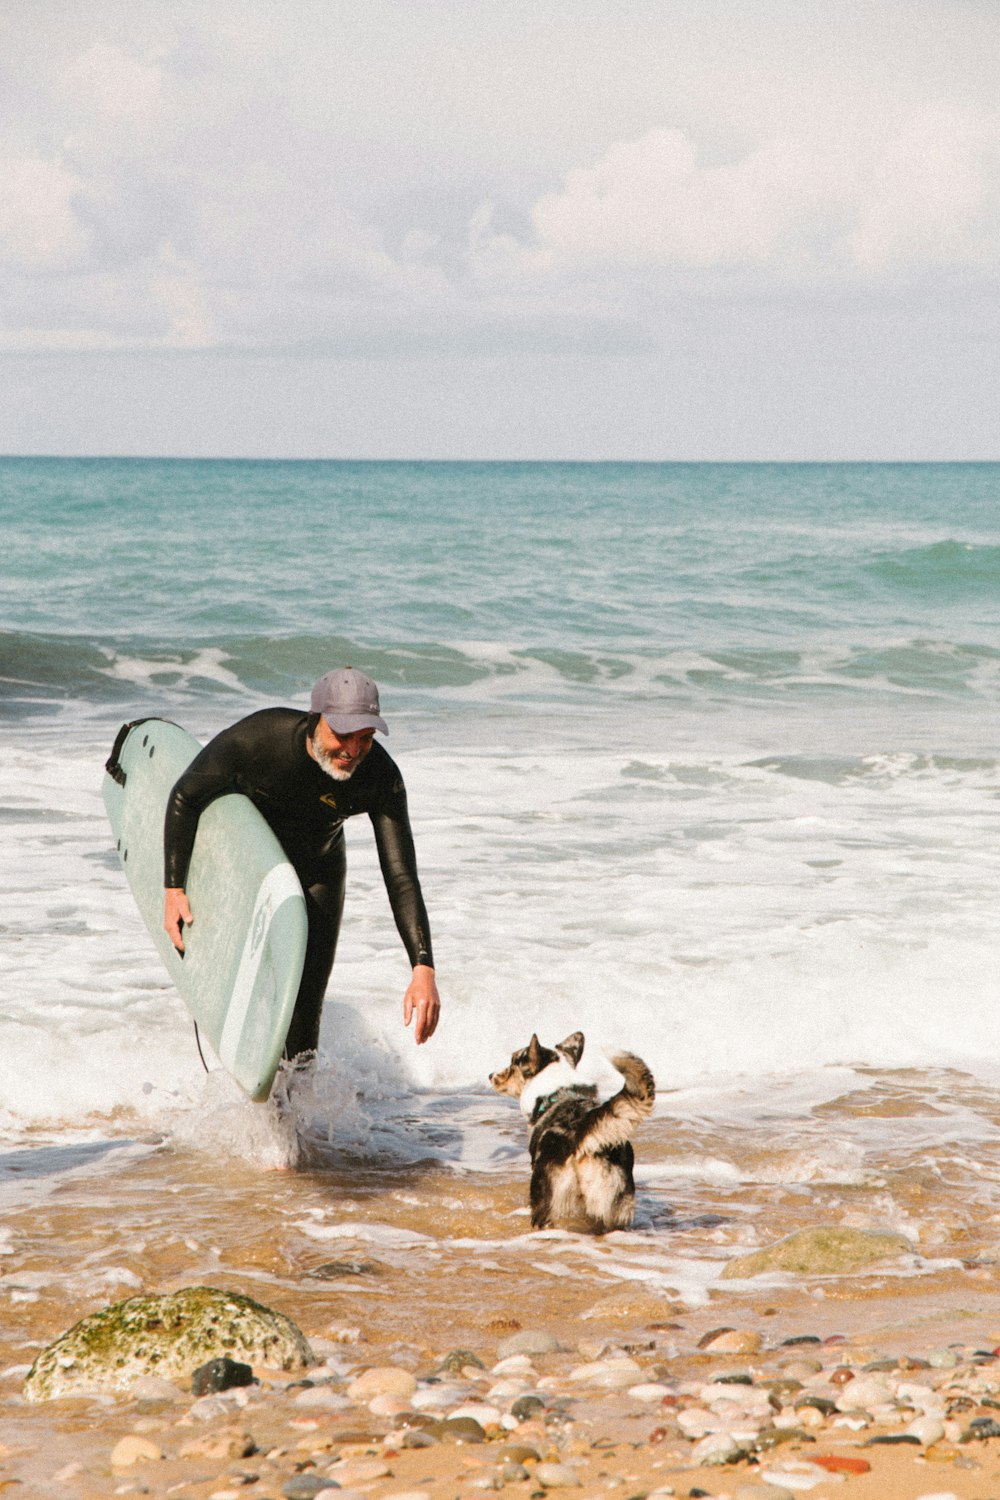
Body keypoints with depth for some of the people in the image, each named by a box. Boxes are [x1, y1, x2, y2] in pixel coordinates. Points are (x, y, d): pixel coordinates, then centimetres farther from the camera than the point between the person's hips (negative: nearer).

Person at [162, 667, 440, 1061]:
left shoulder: (380, 776, -32)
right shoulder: (256, 737, -36)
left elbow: (401, 877, -32)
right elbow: (185, 797, -18)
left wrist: (423, 967, -43)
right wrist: (174, 889, -22)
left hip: (317, 873, 1)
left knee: (304, 1007, -5)